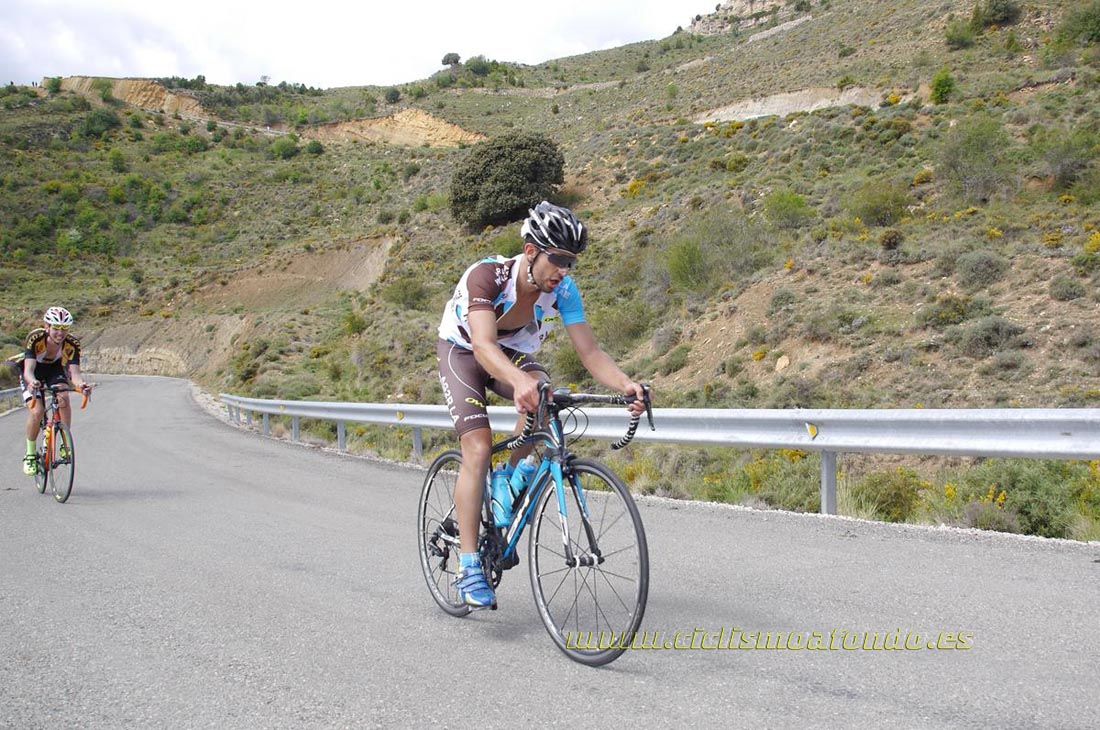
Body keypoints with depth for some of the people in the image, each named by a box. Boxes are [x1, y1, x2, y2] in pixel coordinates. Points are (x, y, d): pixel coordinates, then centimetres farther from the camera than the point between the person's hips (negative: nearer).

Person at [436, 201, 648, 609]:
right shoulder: (486, 276, -35)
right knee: (478, 448, -21)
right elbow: (483, 345, -48)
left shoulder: (563, 290, -22)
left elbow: (590, 352, -25)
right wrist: (519, 381, -68)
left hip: (513, 353, 4)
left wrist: (625, 384, -45)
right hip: (462, 352, -4)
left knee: (541, 399, -30)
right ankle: (468, 566, -16)